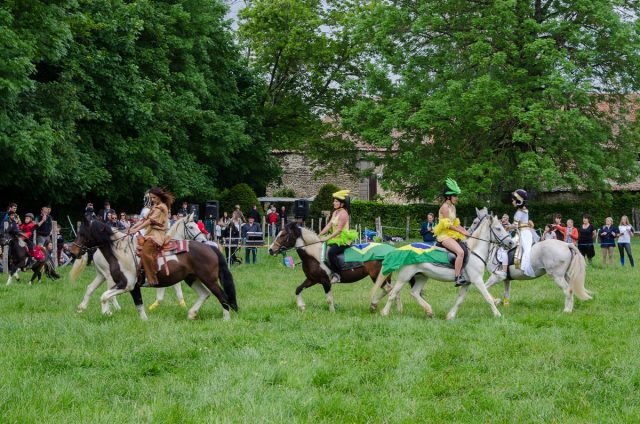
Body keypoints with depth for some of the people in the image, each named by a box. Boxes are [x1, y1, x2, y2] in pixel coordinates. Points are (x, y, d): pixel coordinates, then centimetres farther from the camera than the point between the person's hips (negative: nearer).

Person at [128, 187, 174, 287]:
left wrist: (137, 229, -21)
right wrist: (133, 227, 6)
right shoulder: (154, 207, 24)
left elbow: (150, 220, -16)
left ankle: (152, 279, -29)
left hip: (157, 234, -11)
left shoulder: (161, 207, -6)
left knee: (145, 253, -27)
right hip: (150, 233, 11)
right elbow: (145, 219, 18)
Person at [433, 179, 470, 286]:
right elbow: (448, 225, -19)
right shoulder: (445, 207, -12)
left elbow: (456, 224, 18)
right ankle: (458, 278, -28)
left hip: (451, 235, 10)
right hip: (444, 235, -10)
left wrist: (466, 232, 6)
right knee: (460, 252, -27)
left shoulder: (453, 207, 16)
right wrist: (462, 232, -19)